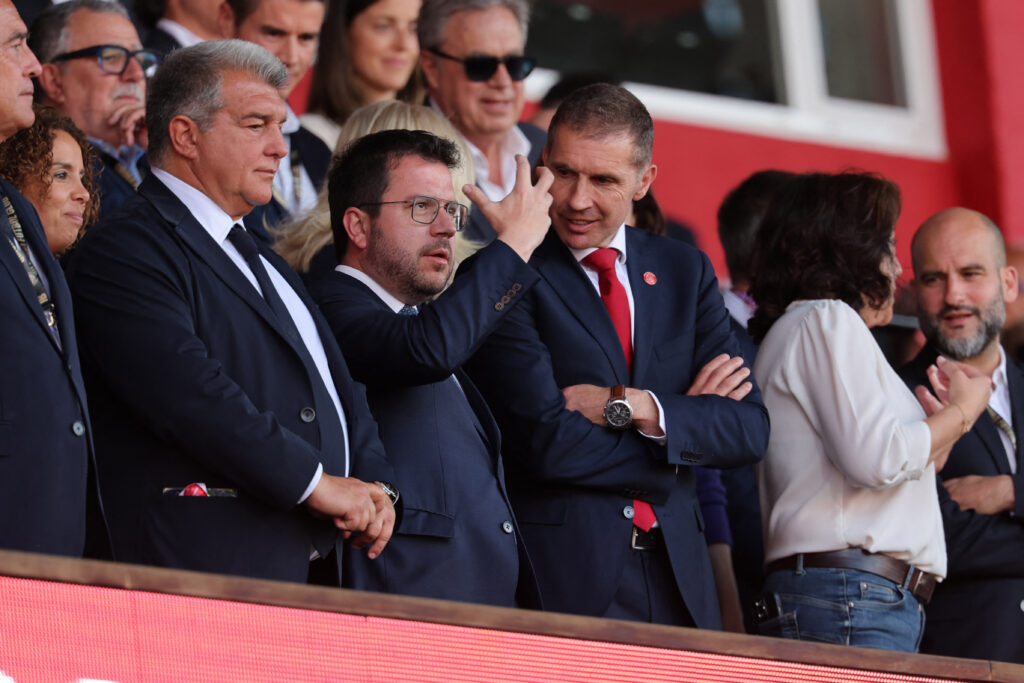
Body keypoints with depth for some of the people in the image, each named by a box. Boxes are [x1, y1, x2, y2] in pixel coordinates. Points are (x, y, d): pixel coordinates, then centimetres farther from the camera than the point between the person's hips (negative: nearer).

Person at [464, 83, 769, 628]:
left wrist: (630, 406, -9)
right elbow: (546, 444, -13)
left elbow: (749, 429, 6)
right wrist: (684, 418, -3)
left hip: (676, 577, 5)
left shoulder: (685, 271, 14)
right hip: (561, 578, -5)